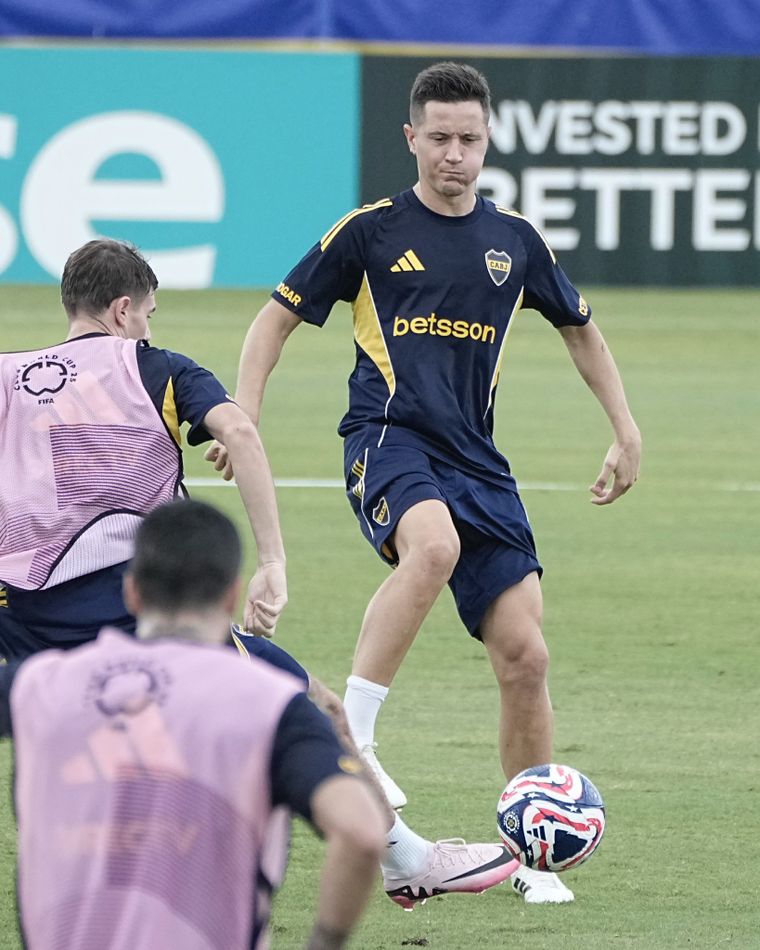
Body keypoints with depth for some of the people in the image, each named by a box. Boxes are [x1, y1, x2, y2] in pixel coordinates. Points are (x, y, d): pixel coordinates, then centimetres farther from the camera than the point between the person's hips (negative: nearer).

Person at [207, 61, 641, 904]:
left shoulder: (514, 241, 12)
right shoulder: (371, 231, 3)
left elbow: (580, 329, 27)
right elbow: (278, 317, 9)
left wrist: (626, 433, 20)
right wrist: (241, 419, -4)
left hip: (475, 460, 4)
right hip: (387, 435, -4)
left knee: (523, 655, -4)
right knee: (434, 545, -39)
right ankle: (350, 734, -30)